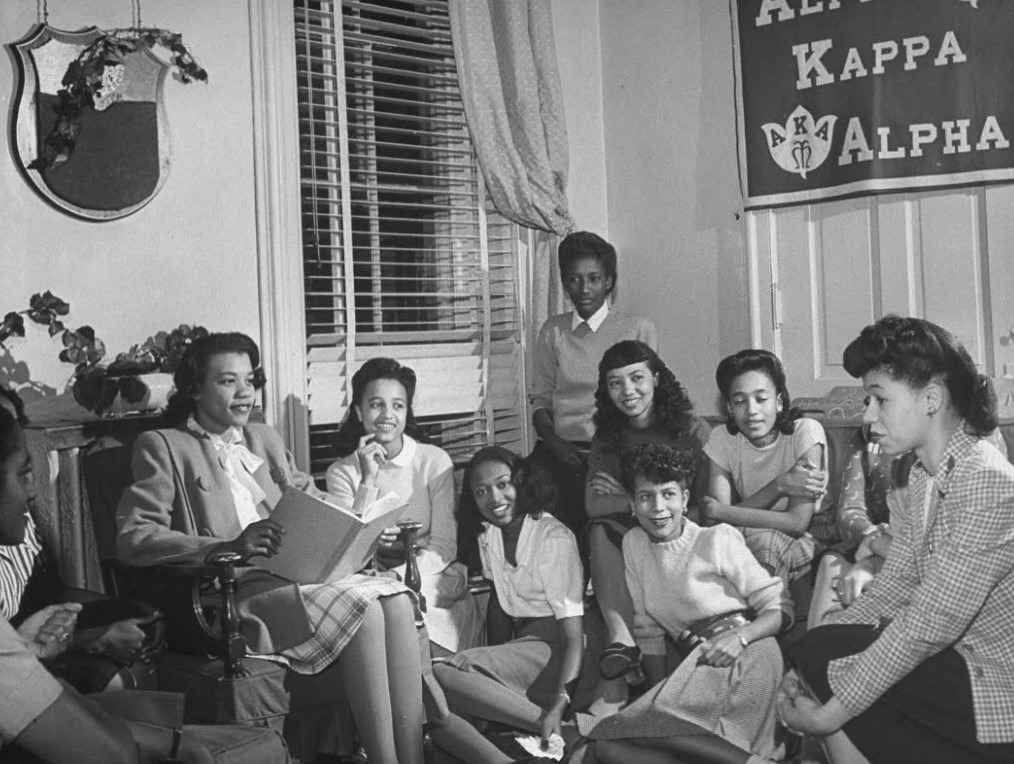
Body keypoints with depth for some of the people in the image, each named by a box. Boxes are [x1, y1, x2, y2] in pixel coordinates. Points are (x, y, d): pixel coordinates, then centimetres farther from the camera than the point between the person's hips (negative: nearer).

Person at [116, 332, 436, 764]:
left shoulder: (265, 439, 25)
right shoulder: (163, 446, 5)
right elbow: (132, 538, -9)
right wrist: (228, 546, -22)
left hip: (294, 573, 6)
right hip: (233, 591, -6)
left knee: (396, 598, -25)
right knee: (362, 609, -30)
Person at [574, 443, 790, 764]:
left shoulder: (718, 539, -1)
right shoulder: (633, 544, 12)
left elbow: (779, 608, -1)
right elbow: (649, 631, 12)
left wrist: (740, 636, -20)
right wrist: (659, 692, 2)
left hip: (743, 656, -6)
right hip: (694, 663, 6)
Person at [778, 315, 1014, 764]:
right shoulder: (924, 475, 9)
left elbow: (930, 625, -25)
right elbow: (894, 589, 8)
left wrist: (832, 711, -21)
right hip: (959, 658, 9)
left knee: (823, 657, -13)